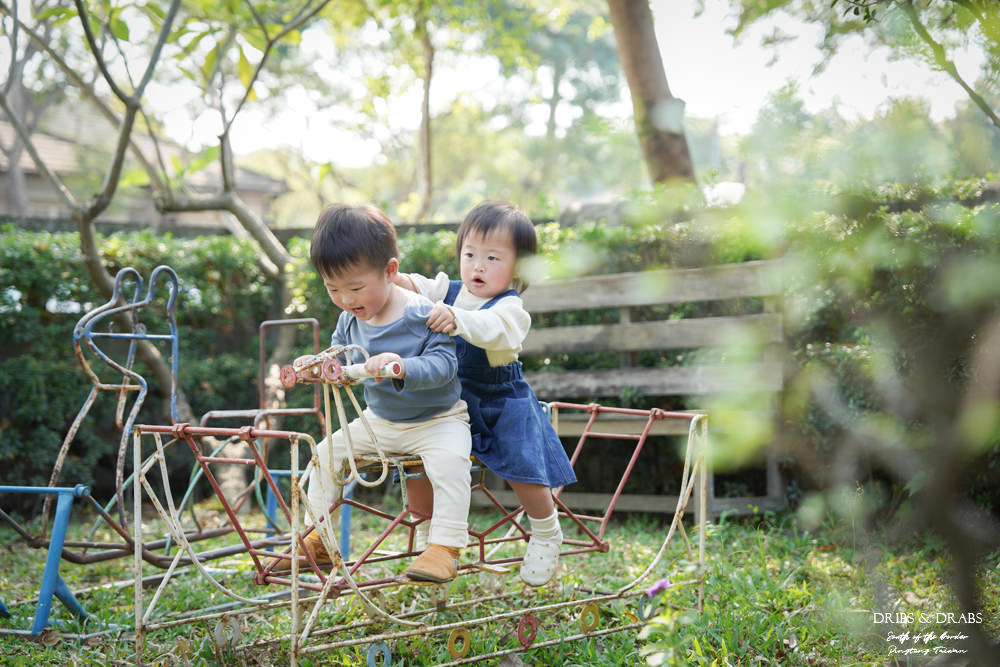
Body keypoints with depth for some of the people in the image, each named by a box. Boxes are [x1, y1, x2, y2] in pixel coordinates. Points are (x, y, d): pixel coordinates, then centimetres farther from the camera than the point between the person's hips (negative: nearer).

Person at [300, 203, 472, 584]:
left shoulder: (423, 314, -22)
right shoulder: (350, 320, -2)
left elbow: (444, 364, -31)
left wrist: (404, 368, -49)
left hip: (438, 420, -6)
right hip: (379, 421, 7)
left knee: (450, 461, -33)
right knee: (327, 451, 3)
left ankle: (444, 549, -27)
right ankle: (316, 540, 15)